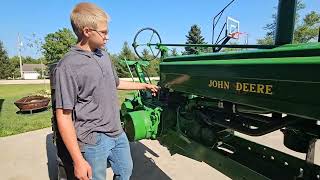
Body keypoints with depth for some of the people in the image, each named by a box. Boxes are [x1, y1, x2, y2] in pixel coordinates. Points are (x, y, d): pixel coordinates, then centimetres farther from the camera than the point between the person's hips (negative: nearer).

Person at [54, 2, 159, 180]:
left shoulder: (104, 56, 6)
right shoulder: (67, 67, -19)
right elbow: (63, 116, -19)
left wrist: (143, 85, 25)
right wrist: (78, 160, -19)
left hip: (118, 134, 8)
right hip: (93, 140, -7)